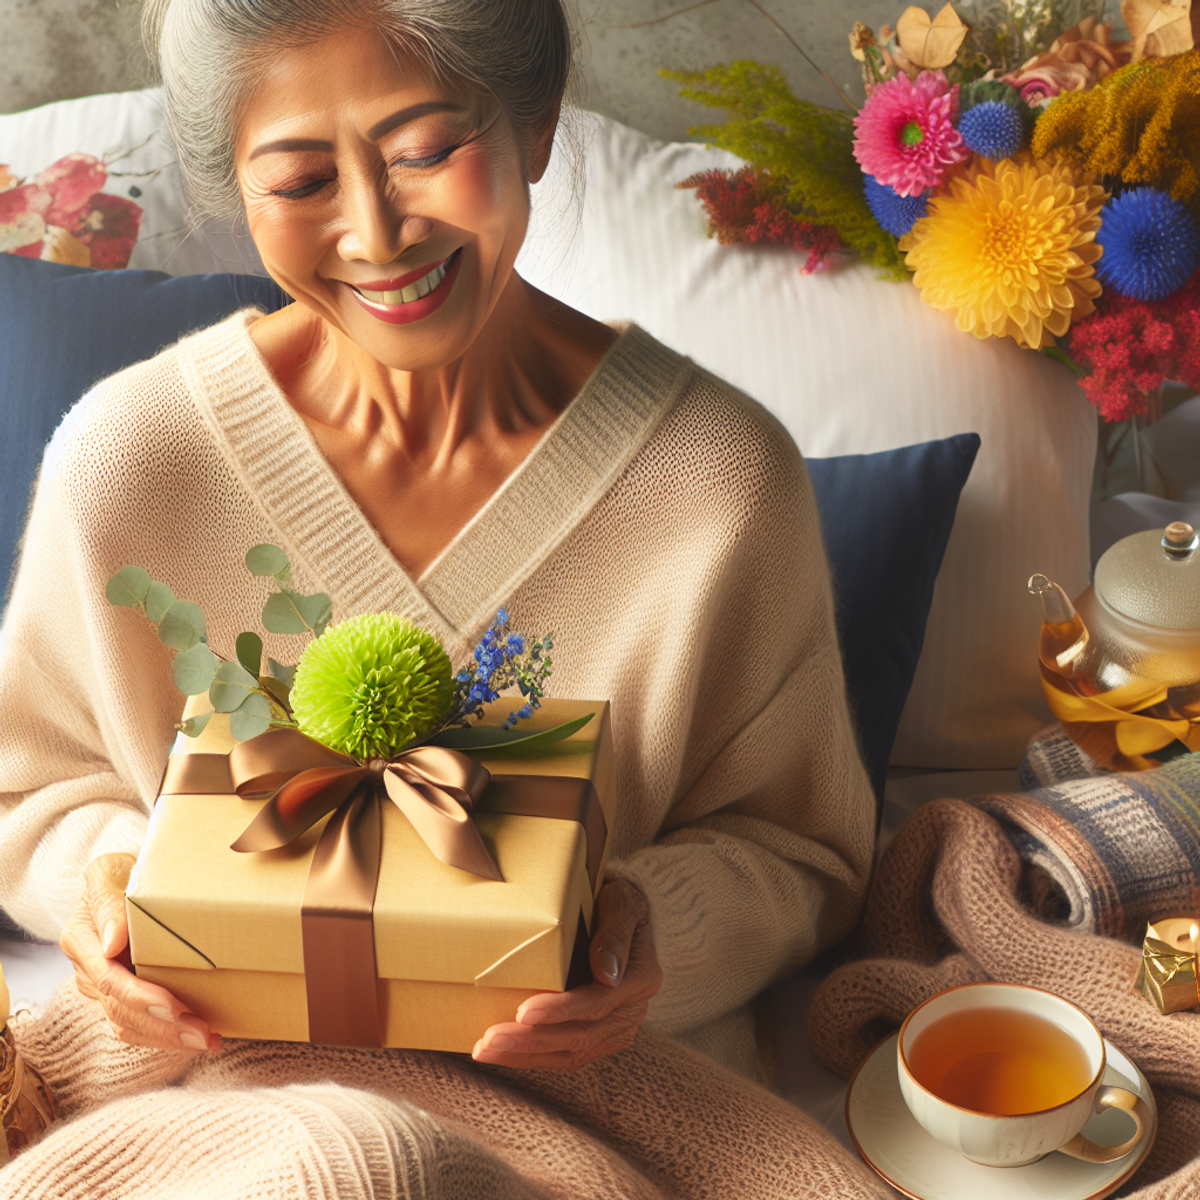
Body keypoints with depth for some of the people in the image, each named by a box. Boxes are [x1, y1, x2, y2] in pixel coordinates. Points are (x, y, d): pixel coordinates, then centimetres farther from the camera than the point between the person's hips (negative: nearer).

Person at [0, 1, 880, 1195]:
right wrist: (107, 874, -15)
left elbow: (797, 847, 2)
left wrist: (660, 925, -18)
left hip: (603, 1086, 1)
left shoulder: (724, 477, -11)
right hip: (240, 1077, 0)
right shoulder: (125, 459, -10)